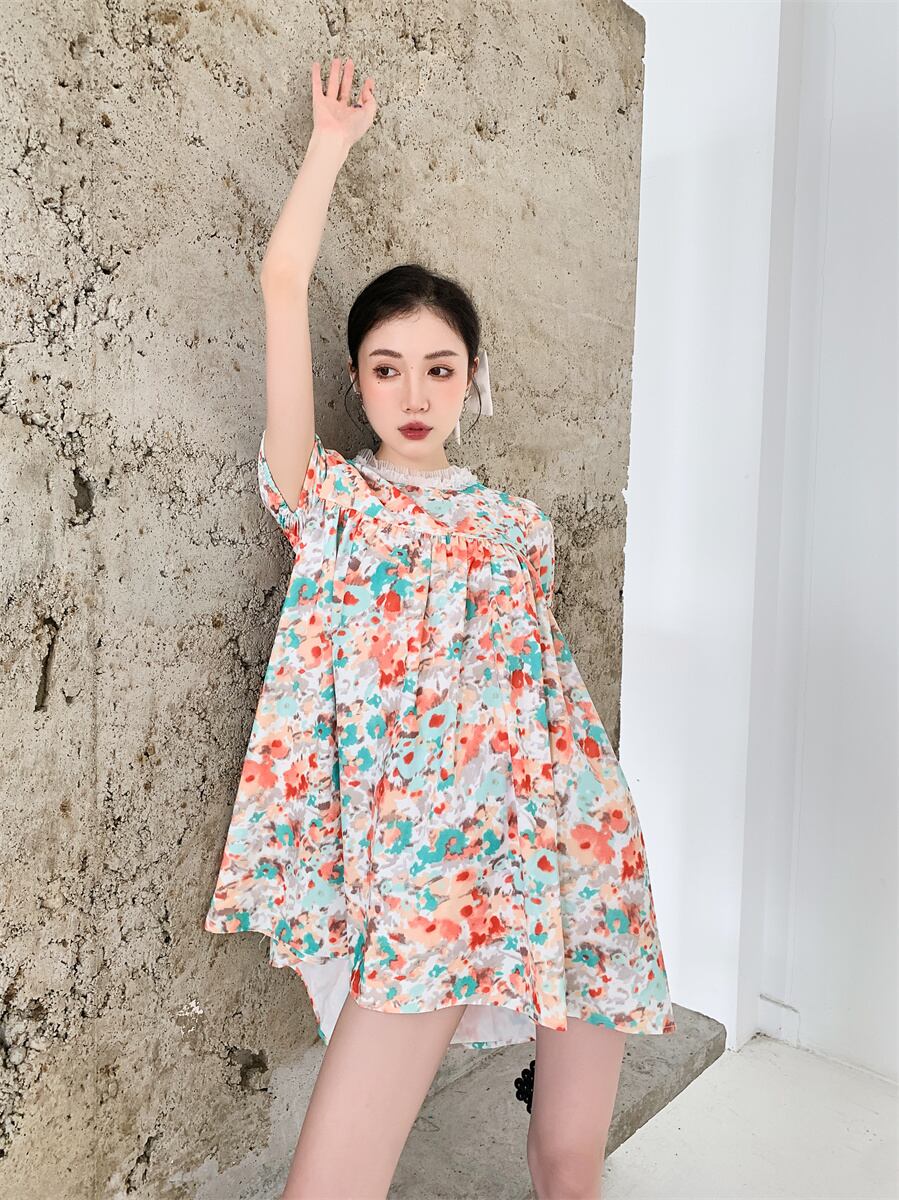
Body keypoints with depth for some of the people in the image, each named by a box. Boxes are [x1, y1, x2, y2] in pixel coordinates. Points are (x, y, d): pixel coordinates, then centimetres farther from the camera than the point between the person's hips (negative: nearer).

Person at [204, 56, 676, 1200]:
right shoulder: (324, 497, 5)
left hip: (570, 843, 4)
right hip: (423, 858, -3)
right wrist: (331, 140, 14)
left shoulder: (519, 524, 14)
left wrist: (607, 836, 12)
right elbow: (282, 284, 1)